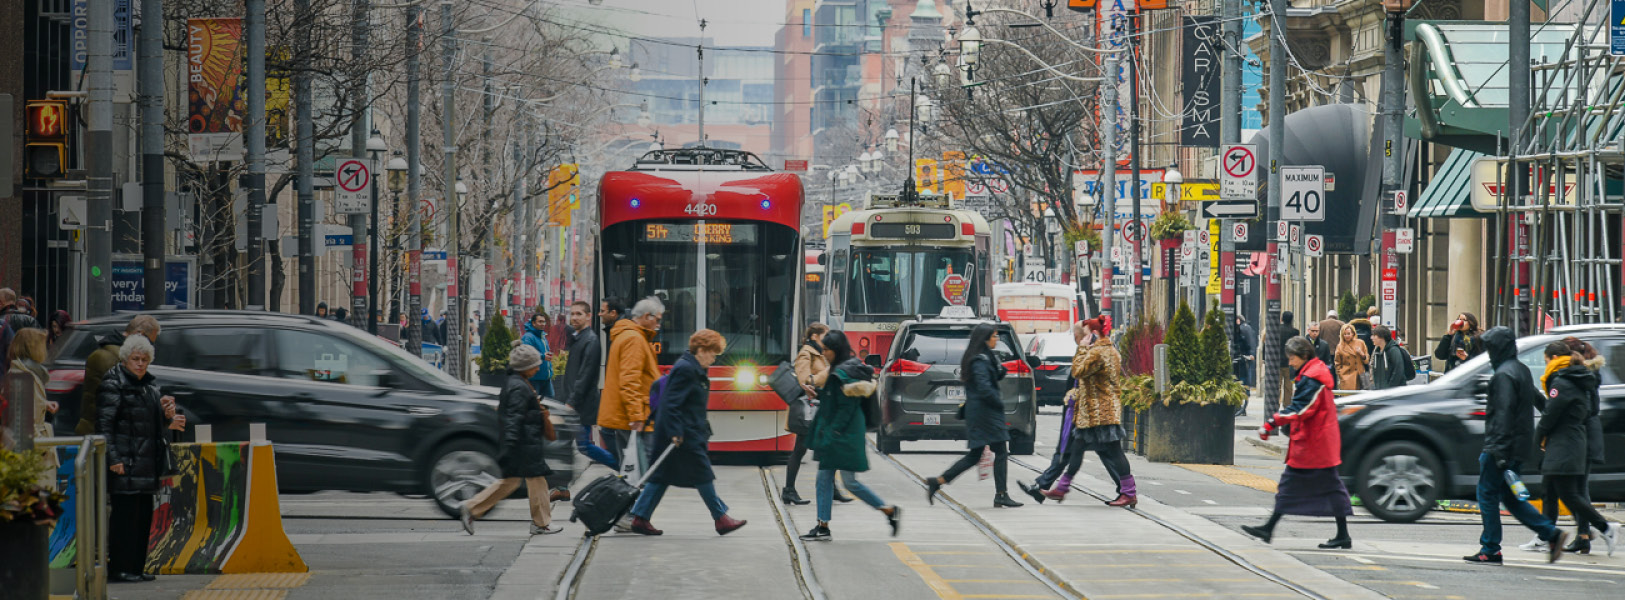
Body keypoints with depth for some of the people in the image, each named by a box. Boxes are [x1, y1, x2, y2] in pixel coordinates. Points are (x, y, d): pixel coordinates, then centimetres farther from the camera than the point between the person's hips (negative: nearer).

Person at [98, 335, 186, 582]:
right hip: (125, 463, -9)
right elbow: (104, 423, -14)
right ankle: (118, 568, -5)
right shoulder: (113, 384, -8)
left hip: (147, 460, 9)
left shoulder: (149, 385, 17)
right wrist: (112, 458, -20)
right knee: (124, 513, -8)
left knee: (144, 514, 9)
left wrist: (168, 419, 4)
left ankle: (136, 567, 15)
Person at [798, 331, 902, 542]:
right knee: (824, 478, 8)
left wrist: (831, 434, -19)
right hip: (834, 438, 10)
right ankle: (823, 526, 9)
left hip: (844, 437, -10)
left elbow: (847, 408, -20)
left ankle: (889, 510, 6)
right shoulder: (836, 372, 12)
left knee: (850, 482, -5)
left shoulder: (843, 374, -18)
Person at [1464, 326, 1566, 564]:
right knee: (1509, 496, 14)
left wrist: (1499, 451, -24)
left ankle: (1490, 549, 0)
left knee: (1487, 494, -2)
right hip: (1519, 445, 10)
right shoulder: (1523, 371, 16)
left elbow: (1503, 414, -21)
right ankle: (1551, 534, 5)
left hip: (1502, 445, -10)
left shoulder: (1504, 375, -14)